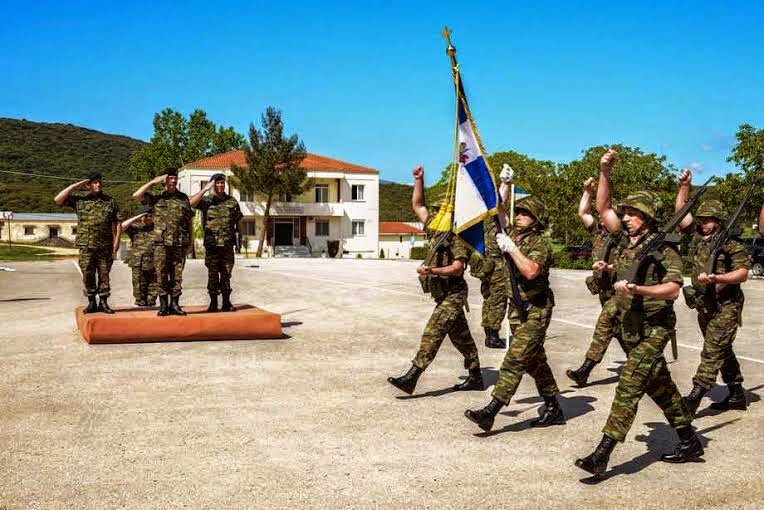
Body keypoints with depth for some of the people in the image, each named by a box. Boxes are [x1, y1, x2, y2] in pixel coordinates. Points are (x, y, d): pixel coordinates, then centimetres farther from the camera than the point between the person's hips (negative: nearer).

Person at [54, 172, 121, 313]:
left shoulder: (110, 201, 9)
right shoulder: (79, 199, 7)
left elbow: (117, 222, 8)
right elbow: (58, 200, -1)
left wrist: (117, 240, -2)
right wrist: (75, 186, -3)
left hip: (105, 245, 0)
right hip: (86, 246, 0)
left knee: (104, 274, 4)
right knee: (88, 275, 3)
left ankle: (103, 302, 12)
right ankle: (91, 302, 12)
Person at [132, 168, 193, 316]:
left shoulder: (183, 198, 12)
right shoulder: (157, 197, 7)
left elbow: (189, 221, 15)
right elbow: (136, 196, -6)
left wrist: (190, 242, 11)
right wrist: (153, 182, -5)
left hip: (179, 243, 2)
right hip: (161, 243, -1)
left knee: (177, 276, 4)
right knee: (161, 275, -1)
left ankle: (175, 305, 10)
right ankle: (163, 305, 6)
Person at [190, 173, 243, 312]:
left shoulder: (232, 201, 10)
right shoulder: (206, 201, 4)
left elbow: (239, 221, 15)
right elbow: (191, 203, -15)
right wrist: (205, 189, -14)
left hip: (228, 244, 2)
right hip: (211, 244, -2)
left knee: (226, 274, 6)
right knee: (212, 274, 0)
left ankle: (226, 302, 12)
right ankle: (213, 303, 6)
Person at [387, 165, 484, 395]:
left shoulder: (460, 236, -13)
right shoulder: (436, 230, 11)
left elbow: (458, 267, -21)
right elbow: (418, 206, 17)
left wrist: (432, 271, -34)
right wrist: (419, 180, 9)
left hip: (453, 294, -9)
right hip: (442, 293, 9)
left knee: (432, 333, -15)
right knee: (461, 337, 14)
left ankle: (411, 378, -19)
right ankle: (475, 378, 23)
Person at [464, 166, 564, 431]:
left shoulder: (540, 245, -13)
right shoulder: (513, 234, 9)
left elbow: (530, 271, -30)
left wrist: (511, 248, -24)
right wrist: (505, 183, 9)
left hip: (536, 310, -8)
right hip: (517, 308, 8)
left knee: (514, 360, -13)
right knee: (534, 360, 13)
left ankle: (490, 412, -19)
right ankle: (553, 409, 23)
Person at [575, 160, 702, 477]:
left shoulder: (664, 249, -13)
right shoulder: (626, 241, 7)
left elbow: (673, 290, -22)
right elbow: (602, 209, 13)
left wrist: (636, 289, -32)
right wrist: (604, 173, 4)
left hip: (654, 328, -8)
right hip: (629, 327, 8)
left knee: (629, 384, -14)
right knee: (659, 386, 15)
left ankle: (602, 453, -17)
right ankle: (689, 443, 28)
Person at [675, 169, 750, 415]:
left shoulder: (732, 244, -10)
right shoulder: (697, 238, 7)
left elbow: (743, 273, -16)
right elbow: (681, 211, 11)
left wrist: (716, 278, -27)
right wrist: (685, 186, 3)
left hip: (725, 307, -7)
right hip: (704, 305, 7)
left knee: (712, 352, -10)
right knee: (722, 350, 14)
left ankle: (694, 397, -15)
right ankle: (737, 395, 24)